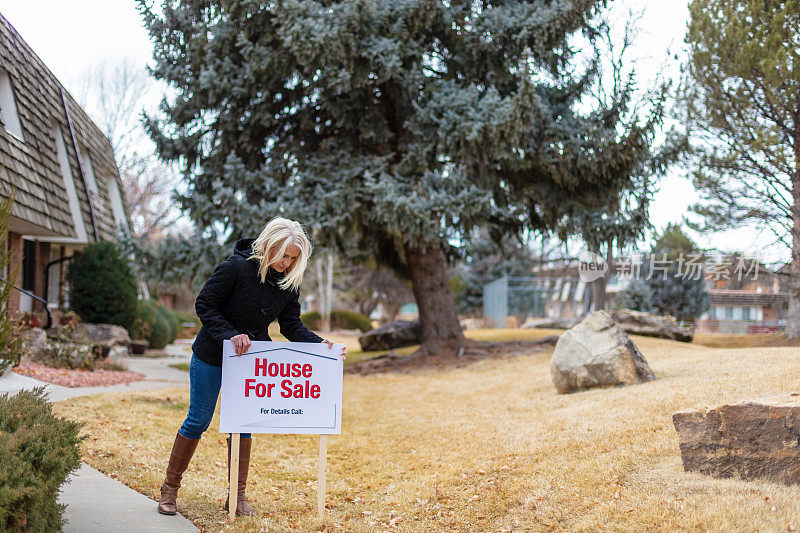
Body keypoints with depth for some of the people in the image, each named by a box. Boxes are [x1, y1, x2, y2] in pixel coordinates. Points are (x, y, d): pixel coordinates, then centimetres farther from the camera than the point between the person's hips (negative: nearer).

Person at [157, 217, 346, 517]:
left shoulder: (288, 282, -5)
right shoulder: (236, 267, -21)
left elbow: (291, 326, -3)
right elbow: (204, 305, -19)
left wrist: (319, 344, -19)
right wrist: (230, 335, -30)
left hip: (250, 358, 4)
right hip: (211, 356, -4)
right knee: (198, 420, 3)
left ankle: (238, 495, 14)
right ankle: (170, 488, 18)